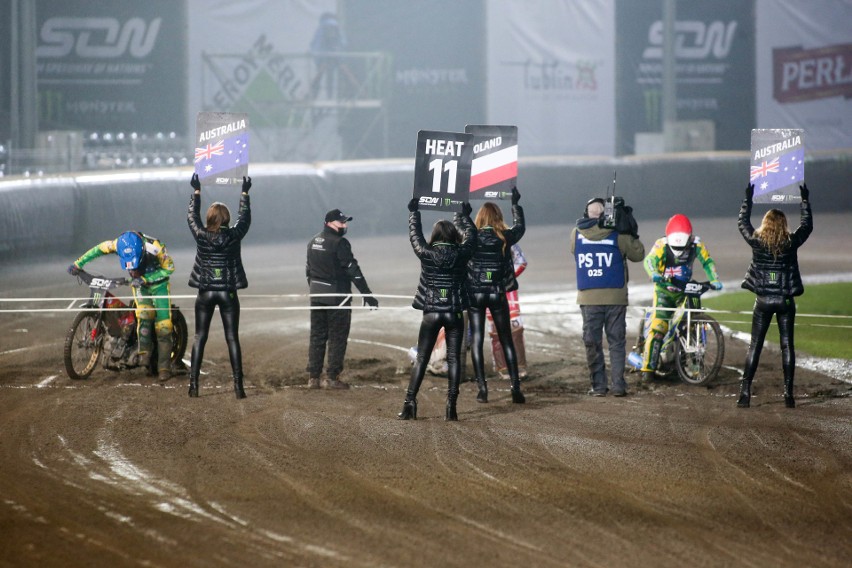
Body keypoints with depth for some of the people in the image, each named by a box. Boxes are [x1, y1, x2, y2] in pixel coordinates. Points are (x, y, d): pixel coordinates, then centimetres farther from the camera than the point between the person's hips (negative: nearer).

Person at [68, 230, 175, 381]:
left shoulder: (154, 247, -33)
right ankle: (144, 353, -17)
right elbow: (99, 249, -7)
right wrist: (78, 264, -4)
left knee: (163, 327, -7)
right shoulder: (119, 244, -25)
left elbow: (169, 268, -19)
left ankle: (164, 368, -3)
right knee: (144, 314, -27)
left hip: (158, 282, -2)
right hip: (139, 283, 2)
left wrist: (145, 279, -28)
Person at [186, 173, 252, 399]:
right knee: (232, 338, 3)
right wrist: (244, 193, 24)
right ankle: (238, 385, 0)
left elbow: (192, 216, 11)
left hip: (205, 293, 0)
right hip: (228, 293, 0)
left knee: (200, 337, 6)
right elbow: (245, 217, 10)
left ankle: (194, 384, 2)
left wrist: (196, 191, 25)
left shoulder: (201, 235, -7)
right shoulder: (233, 236, -8)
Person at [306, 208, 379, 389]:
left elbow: (308, 269, 16)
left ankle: (313, 377, 11)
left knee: (317, 336, 11)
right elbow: (353, 270, -17)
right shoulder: (339, 243, -15)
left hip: (316, 295, 7)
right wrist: (367, 294, -15)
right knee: (337, 337, 1)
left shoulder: (313, 242, 10)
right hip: (337, 295, -7)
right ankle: (332, 377, -1)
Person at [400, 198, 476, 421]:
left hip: (431, 313, -1)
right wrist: (464, 216, 32)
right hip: (454, 314, 1)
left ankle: (409, 404, 0)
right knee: (453, 358, 5)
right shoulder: (461, 254, -5)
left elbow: (415, 235, 10)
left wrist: (413, 212, 26)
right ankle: (451, 406, 1)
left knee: (421, 358, 4)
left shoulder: (426, 254, -8)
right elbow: (470, 235, 15)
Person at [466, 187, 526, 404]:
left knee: (476, 341, 5)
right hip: (497, 294, 1)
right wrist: (515, 204, 30)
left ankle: (482, 388, -1)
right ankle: (515, 387, 4)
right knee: (506, 341, 9)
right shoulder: (505, 237, -5)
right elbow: (520, 227, 17)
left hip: (475, 294, -1)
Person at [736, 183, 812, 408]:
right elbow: (807, 225, 12)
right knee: (787, 346, 6)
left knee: (754, 346, 5)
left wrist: (748, 198, 21)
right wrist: (805, 200, 22)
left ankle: (745, 392, -1)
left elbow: (742, 222, 12)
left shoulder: (756, 241, -6)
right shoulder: (791, 242, -6)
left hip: (763, 300, 0)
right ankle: (788, 394, 4)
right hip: (786, 301, 0)